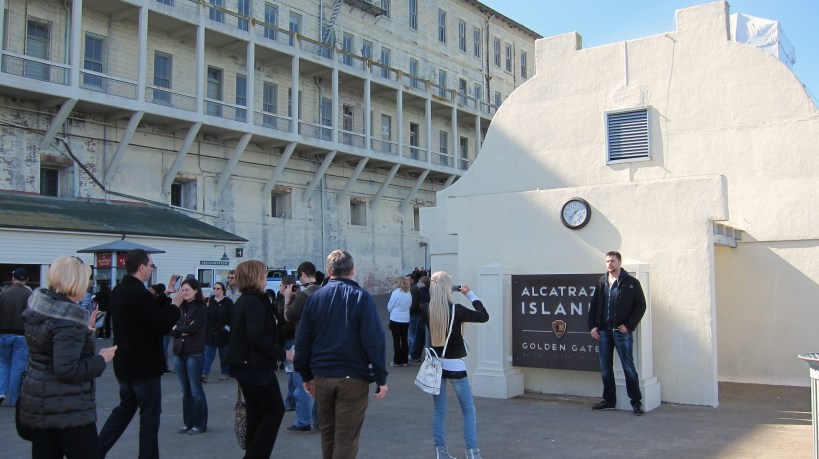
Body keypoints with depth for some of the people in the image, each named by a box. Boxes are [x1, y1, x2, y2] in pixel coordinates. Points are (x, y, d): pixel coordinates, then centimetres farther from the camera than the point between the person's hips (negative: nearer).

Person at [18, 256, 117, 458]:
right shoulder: (69, 320, -22)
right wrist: (100, 360, -13)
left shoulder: (38, 307, 5)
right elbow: (67, 370, -27)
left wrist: (84, 330, 15)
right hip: (68, 411, -8)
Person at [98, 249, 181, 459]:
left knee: (125, 408, 22)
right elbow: (164, 325, -19)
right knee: (150, 414, 4)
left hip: (125, 363, 9)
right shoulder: (140, 294, -22)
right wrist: (175, 304, -7)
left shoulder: (118, 291, 7)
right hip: (144, 365, -9)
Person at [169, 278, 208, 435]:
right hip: (179, 352, 5)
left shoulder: (201, 309, -6)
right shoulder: (180, 307, 9)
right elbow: (171, 328, 1)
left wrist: (177, 329, -5)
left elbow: (193, 328, -16)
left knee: (196, 390, 1)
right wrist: (183, 331, -15)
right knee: (185, 391, 11)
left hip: (194, 353, -5)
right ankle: (188, 422, 20)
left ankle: (200, 424, 9)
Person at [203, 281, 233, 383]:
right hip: (210, 333, 2)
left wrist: (228, 327, -13)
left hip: (223, 333, -2)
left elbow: (232, 317, -6)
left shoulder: (228, 302, -3)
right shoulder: (209, 301, 6)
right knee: (208, 353, -4)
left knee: (224, 354, 9)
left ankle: (224, 373, 21)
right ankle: (204, 374, -8)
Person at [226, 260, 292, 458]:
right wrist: (282, 354, -19)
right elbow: (257, 337, -26)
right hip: (257, 366, -10)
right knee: (275, 409, 0)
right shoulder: (256, 303, -18)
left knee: (256, 412, 15)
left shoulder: (241, 302, 13)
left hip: (243, 365, 10)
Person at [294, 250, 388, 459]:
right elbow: (374, 340, -14)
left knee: (327, 432, 19)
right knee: (346, 437, 2)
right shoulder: (361, 297, -9)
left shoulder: (315, 297, 3)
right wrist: (381, 378, -10)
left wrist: (306, 375, 14)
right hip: (352, 378, -4)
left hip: (322, 377, 4)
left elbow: (302, 339, 5)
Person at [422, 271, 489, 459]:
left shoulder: (426, 311, -7)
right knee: (469, 410, 10)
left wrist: (433, 287, 9)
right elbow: (484, 316, -5)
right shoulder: (457, 310, -17)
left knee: (438, 410, 14)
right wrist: (470, 294, 2)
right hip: (455, 366, -4)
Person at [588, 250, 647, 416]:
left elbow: (640, 305, -4)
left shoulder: (631, 283, -2)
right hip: (603, 332, 5)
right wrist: (592, 326, 4)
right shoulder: (601, 283, 11)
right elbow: (594, 306, 13)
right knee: (605, 369, 9)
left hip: (622, 332, -5)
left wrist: (629, 325, -11)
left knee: (629, 368, -1)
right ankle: (609, 400, 20)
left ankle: (636, 402, 8)